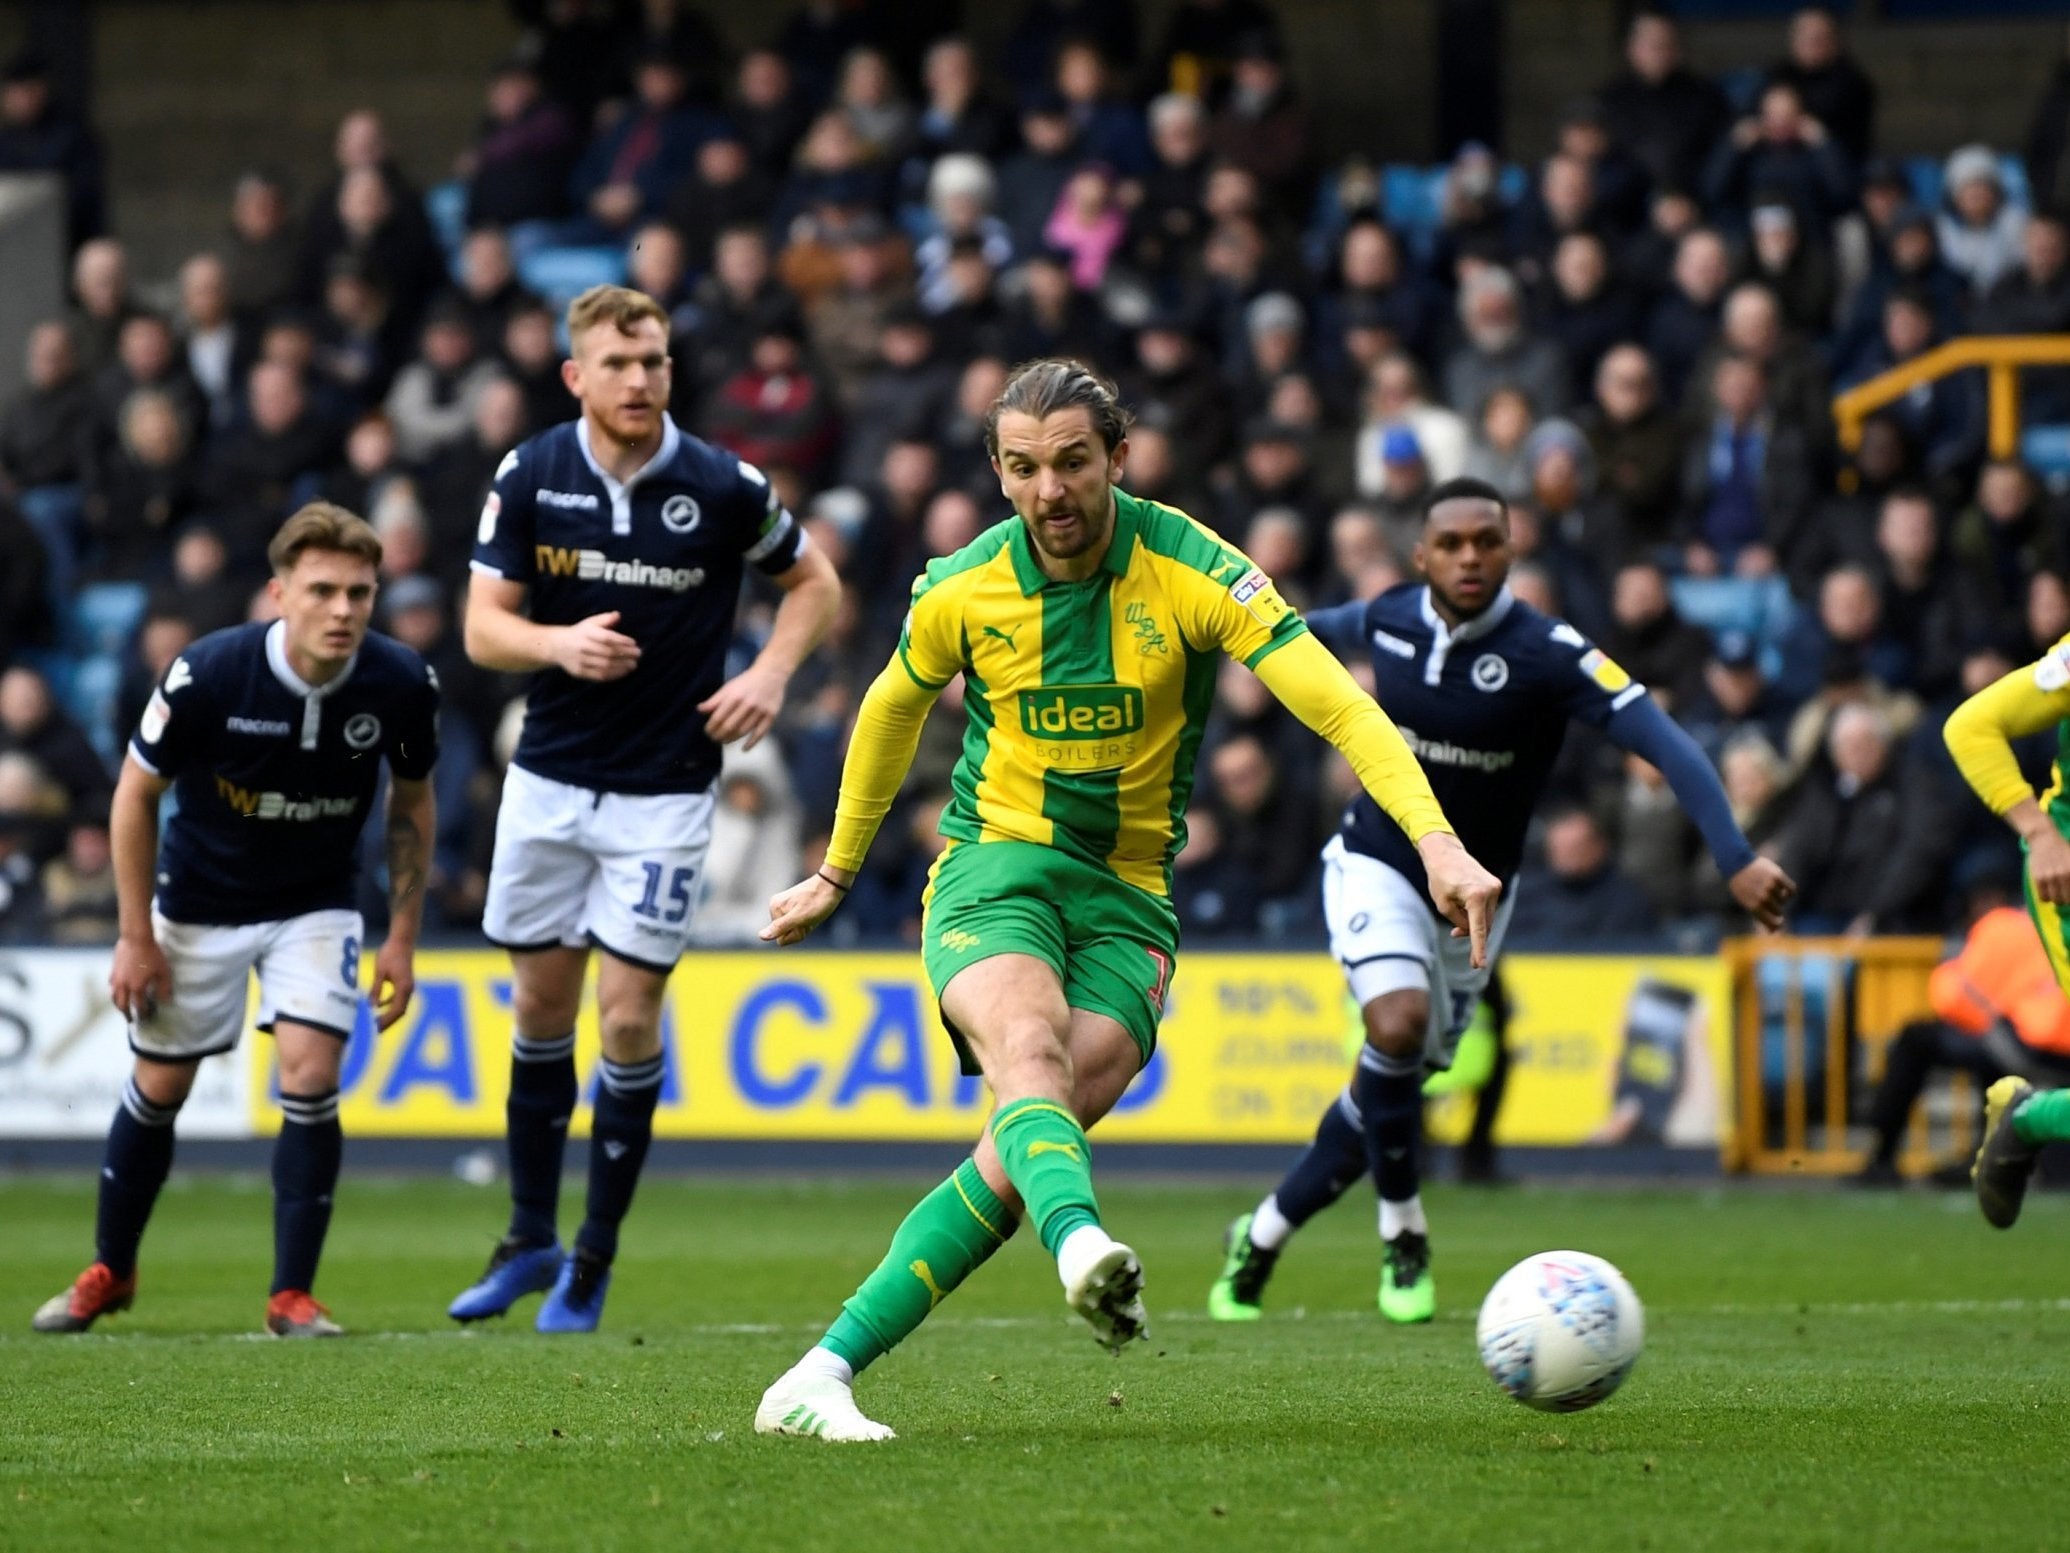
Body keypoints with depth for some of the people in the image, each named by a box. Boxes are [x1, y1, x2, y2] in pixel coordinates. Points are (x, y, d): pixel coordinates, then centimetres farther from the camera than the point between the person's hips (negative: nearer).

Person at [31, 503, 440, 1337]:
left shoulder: (401, 683, -20)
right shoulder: (208, 674, -27)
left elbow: (412, 802, -1)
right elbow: (137, 793, -12)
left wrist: (402, 938, -3)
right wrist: (136, 937, -10)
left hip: (317, 905, 1)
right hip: (199, 905, -1)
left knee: (309, 1075, -16)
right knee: (160, 1087, 9)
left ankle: (293, 1296, -5)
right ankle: (109, 1272, 31)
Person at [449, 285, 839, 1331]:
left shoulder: (723, 489, -9)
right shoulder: (529, 477, -5)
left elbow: (813, 582, 6)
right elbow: (484, 626, -4)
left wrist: (770, 675, -9)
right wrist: (558, 642, -24)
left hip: (666, 786, -2)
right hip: (549, 777, 2)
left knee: (629, 1018, -5)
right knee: (541, 1005, 9)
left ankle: (596, 1257, 8)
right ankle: (530, 1240, 23)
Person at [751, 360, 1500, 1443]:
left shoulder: (1190, 570, -9)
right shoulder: (963, 591, -3)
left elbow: (1335, 702, -17)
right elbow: (893, 711, 18)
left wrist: (1435, 839, -31)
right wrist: (838, 874, 28)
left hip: (1129, 898, 0)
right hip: (993, 868, 0)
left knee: (1016, 1157, -18)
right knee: (1031, 1051, -34)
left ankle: (822, 1377, -16)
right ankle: (1084, 1249, -64)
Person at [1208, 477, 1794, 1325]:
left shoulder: (1547, 652, -22)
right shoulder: (1389, 617, -10)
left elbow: (1664, 744, -31)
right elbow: (1330, 627, 16)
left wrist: (1736, 858, -43)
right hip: (1376, 866, 0)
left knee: (1391, 1088, 7)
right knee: (1398, 1025, -28)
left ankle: (1259, 1240, 30)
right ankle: (1403, 1240, -8)